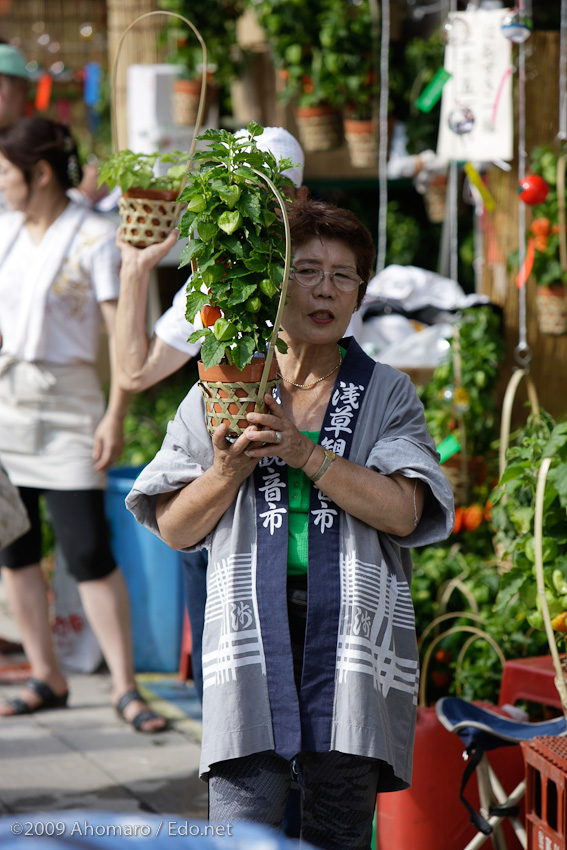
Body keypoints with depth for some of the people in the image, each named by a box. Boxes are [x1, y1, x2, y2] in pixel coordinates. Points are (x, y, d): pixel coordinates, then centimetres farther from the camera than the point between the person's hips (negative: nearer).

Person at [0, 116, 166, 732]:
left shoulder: (94, 239, -9)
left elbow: (123, 334, -11)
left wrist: (115, 417, -15)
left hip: (67, 404, -6)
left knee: (88, 553, -8)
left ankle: (125, 688, -3)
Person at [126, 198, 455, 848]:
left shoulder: (387, 393, 9)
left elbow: (402, 512, -5)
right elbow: (175, 529, 9)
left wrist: (303, 453, -13)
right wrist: (230, 470, -9)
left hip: (352, 630, 0)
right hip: (252, 629, 0)